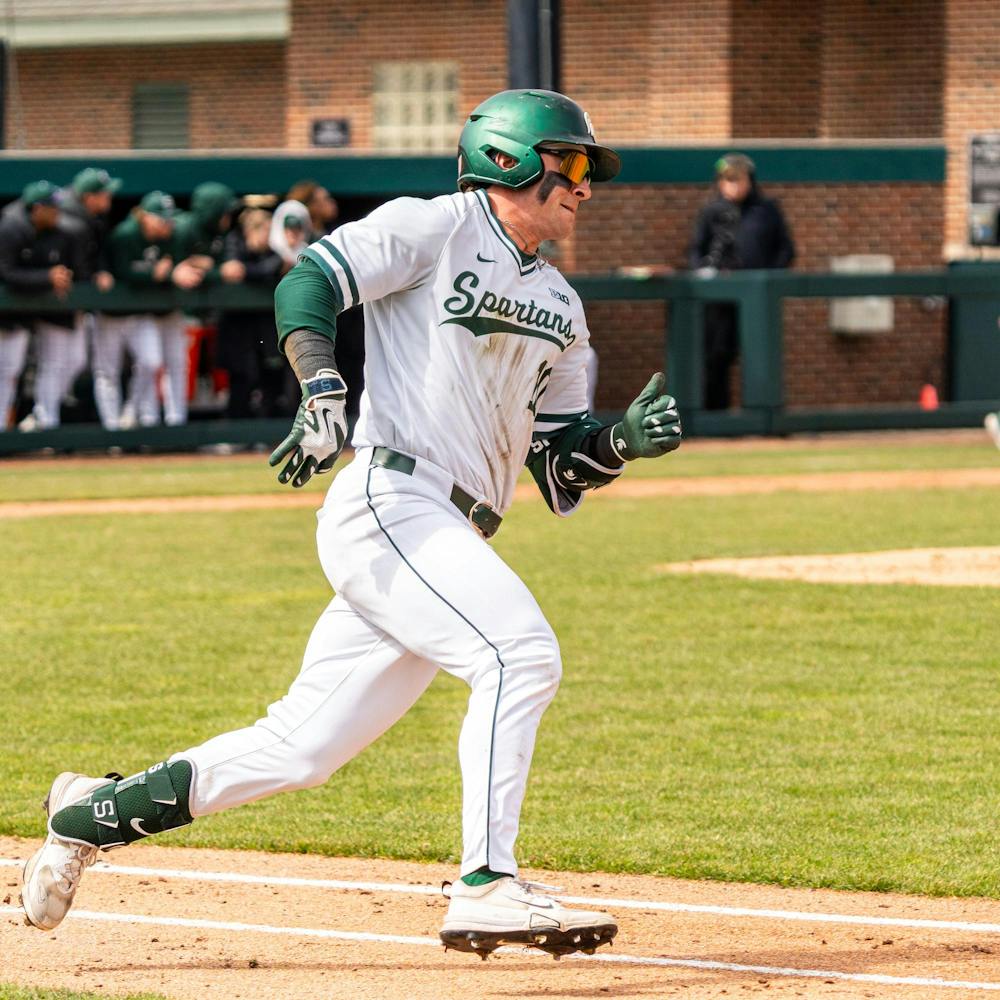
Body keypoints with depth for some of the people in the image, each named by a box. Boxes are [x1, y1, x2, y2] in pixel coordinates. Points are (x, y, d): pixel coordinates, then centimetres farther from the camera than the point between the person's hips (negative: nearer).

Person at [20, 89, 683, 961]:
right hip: (388, 503, -8)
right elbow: (308, 285, -9)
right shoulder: (438, 226, 1)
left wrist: (624, 442, 2)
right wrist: (323, 391, -24)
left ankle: (97, 812, 20)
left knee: (300, 749, 5)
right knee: (519, 653, -25)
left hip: (451, 542, 8)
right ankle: (486, 890, -26)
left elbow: (560, 469, 22)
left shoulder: (560, 309, 23)